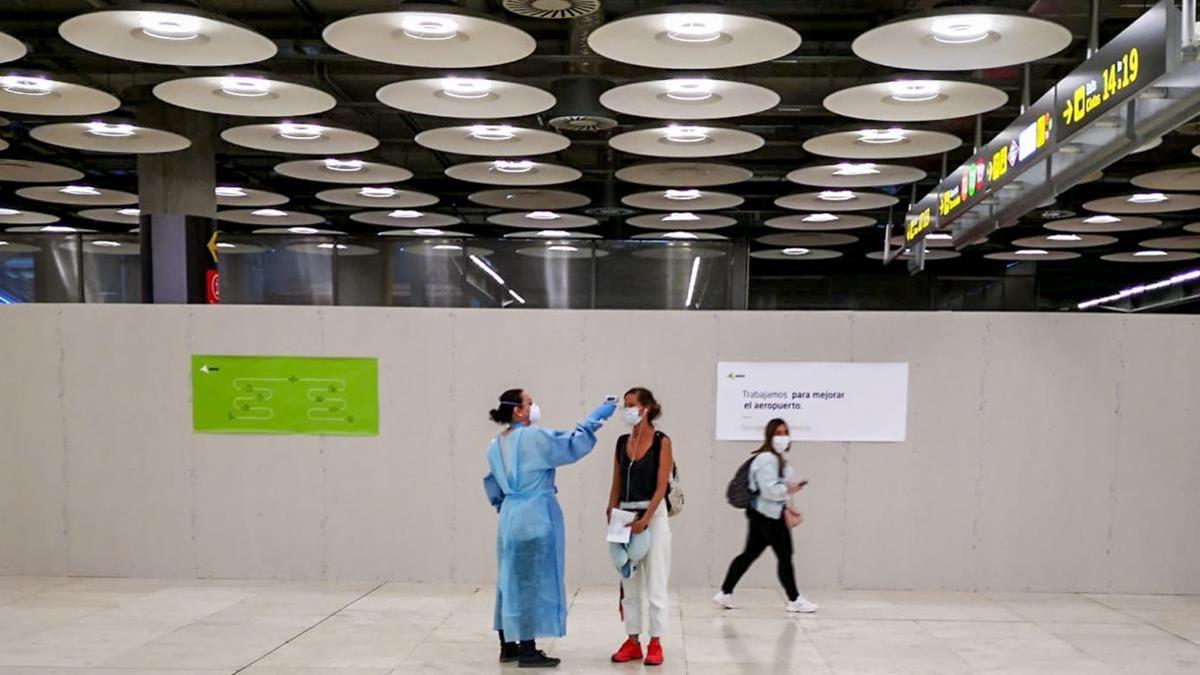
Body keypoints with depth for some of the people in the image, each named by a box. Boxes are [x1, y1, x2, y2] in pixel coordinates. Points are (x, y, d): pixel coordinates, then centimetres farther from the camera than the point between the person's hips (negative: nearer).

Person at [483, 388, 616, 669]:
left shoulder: (496, 445, 8)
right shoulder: (534, 438, -17)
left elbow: (492, 484, 16)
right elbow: (572, 445, -14)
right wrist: (595, 418, -6)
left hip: (511, 517, 8)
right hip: (535, 518, -8)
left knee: (511, 580, 14)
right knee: (532, 582, -1)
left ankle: (507, 646, 21)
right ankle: (528, 651, 5)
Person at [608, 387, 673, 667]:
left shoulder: (662, 441, -7)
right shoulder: (622, 442, 8)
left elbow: (661, 486, -12)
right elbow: (616, 484, 10)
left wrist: (644, 519, -18)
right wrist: (611, 515, 0)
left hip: (653, 515, -5)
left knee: (655, 582, 1)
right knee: (629, 582, 10)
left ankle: (655, 643, 11)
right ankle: (632, 641, 19)